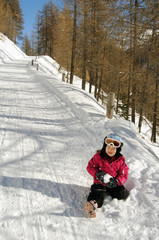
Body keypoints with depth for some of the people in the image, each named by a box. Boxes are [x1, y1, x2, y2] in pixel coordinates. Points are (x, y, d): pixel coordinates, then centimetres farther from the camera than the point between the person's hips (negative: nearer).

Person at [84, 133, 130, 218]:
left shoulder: (120, 160, 1)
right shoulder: (98, 156, -1)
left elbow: (123, 175, 2)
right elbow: (90, 167, 2)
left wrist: (116, 182, -17)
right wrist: (98, 174, -17)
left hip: (114, 185, 3)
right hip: (100, 184, -2)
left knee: (123, 194, -22)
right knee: (98, 194, -31)